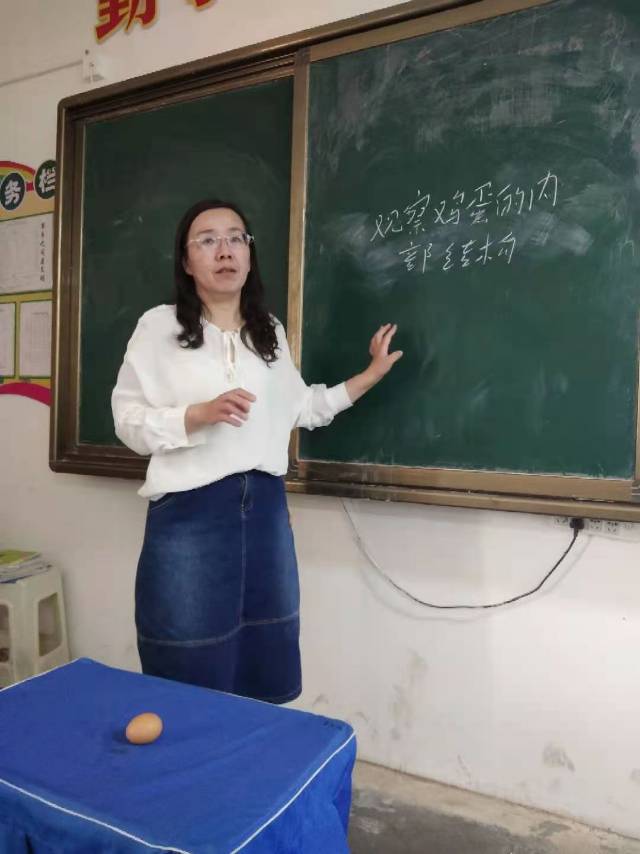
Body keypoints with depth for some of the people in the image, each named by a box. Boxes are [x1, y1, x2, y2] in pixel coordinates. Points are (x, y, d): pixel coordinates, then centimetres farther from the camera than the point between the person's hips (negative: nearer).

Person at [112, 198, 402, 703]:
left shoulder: (271, 332, 12)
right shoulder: (159, 326, -2)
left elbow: (300, 409, 17)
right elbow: (128, 420, -5)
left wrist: (370, 376, 15)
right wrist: (201, 413, -20)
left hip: (265, 508, 5)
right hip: (190, 512, -4)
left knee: (264, 679, 16)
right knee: (192, 685, 7)